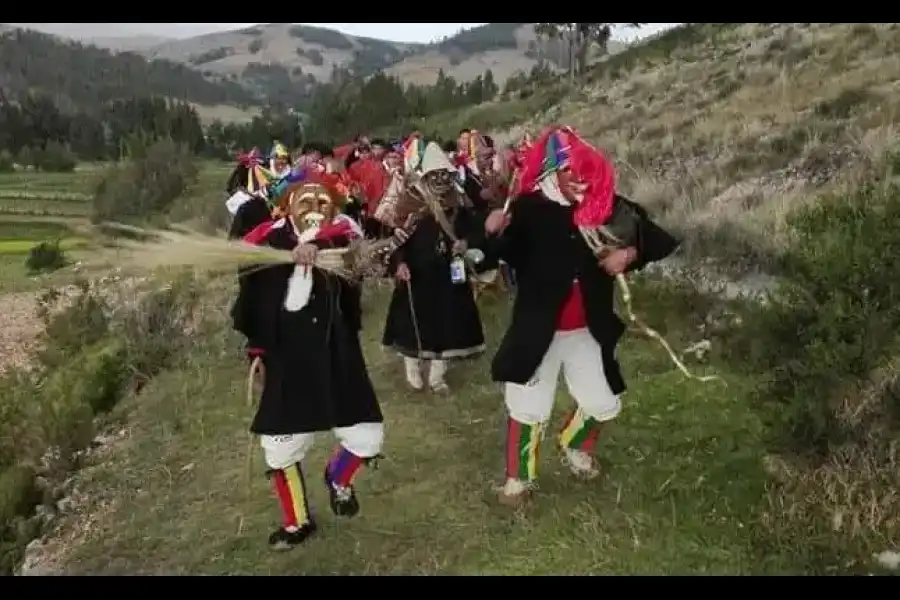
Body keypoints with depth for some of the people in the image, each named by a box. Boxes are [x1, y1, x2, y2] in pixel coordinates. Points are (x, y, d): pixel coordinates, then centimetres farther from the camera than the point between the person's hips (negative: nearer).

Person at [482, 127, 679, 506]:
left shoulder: (607, 205, -8)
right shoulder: (529, 208, -15)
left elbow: (662, 242, -2)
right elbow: (510, 256, -11)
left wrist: (630, 254, -21)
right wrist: (495, 234, -31)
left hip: (589, 329, 3)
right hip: (538, 328, -3)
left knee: (603, 404, 17)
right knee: (526, 408, 7)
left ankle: (575, 448, 49)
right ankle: (518, 478, 31)